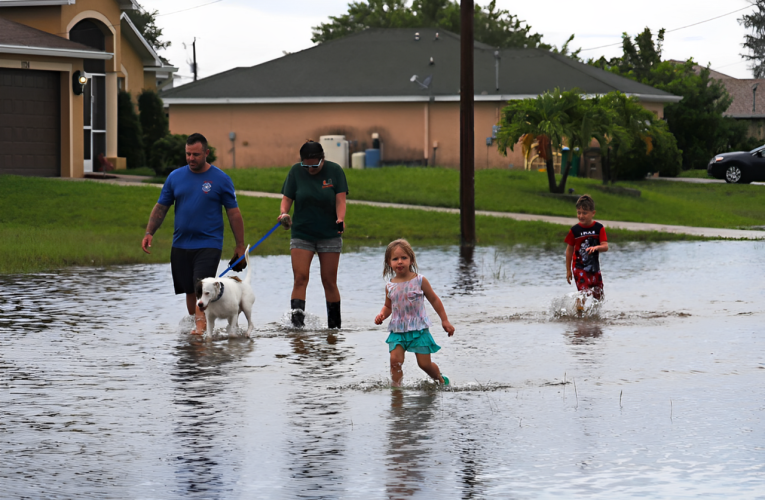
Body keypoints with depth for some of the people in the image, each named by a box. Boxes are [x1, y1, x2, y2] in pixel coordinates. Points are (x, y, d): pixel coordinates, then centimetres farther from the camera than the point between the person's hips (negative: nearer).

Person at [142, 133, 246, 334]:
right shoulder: (175, 177, 7)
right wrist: (149, 233, -1)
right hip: (181, 244, 4)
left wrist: (240, 246, 1)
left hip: (209, 244, -4)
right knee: (190, 292, 8)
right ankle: (194, 323, 20)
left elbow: (234, 214, 2)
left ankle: (201, 326, -26)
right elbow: (161, 207, 11)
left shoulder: (221, 179, -2)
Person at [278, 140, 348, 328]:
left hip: (329, 235, -1)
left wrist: (340, 219, -27)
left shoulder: (335, 171, -4)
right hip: (301, 234, 1)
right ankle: (297, 317, -20)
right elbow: (287, 198, 0)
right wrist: (284, 212, -22)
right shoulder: (296, 171, 0)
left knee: (329, 281, 2)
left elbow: (340, 199, -9)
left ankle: (335, 324, 12)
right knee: (300, 278, -14)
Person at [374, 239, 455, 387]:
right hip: (397, 330, 2)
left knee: (424, 364, 1)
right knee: (395, 360, -17)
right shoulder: (390, 286, 3)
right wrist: (381, 315, -3)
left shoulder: (419, 281, -5)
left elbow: (434, 300, 5)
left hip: (419, 330, -2)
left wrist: (445, 320, 7)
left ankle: (440, 378, 30)